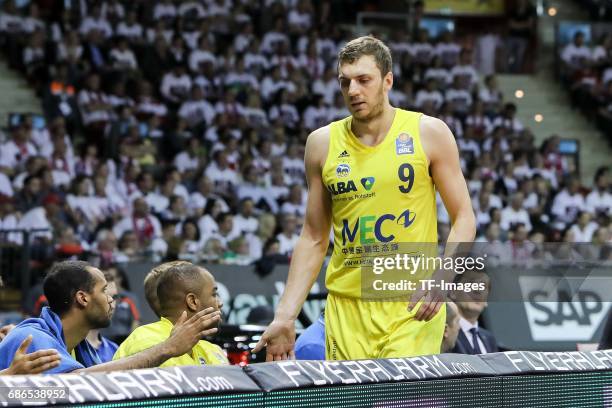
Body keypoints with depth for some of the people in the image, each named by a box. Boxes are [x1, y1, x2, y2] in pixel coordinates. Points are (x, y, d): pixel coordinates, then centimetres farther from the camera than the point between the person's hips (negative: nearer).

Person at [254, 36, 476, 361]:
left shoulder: (429, 133, 0)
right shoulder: (322, 143, 6)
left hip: (413, 308, -2)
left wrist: (442, 277, -16)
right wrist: (285, 317, 4)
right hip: (346, 309, 2)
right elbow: (314, 238, 12)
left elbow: (464, 219, 2)